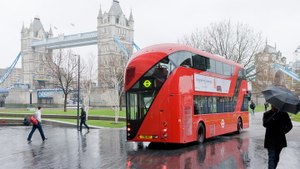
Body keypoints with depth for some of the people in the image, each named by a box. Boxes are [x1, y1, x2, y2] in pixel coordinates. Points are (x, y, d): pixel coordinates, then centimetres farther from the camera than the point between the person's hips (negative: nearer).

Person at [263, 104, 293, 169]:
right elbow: (265, 124, -21)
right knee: (271, 158, -10)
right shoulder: (267, 114, -5)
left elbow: (290, 125, 2)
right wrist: (274, 116, -27)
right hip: (270, 140, -3)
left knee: (276, 158, 14)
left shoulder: (283, 114, 1)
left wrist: (285, 131, -14)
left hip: (280, 139, 3)